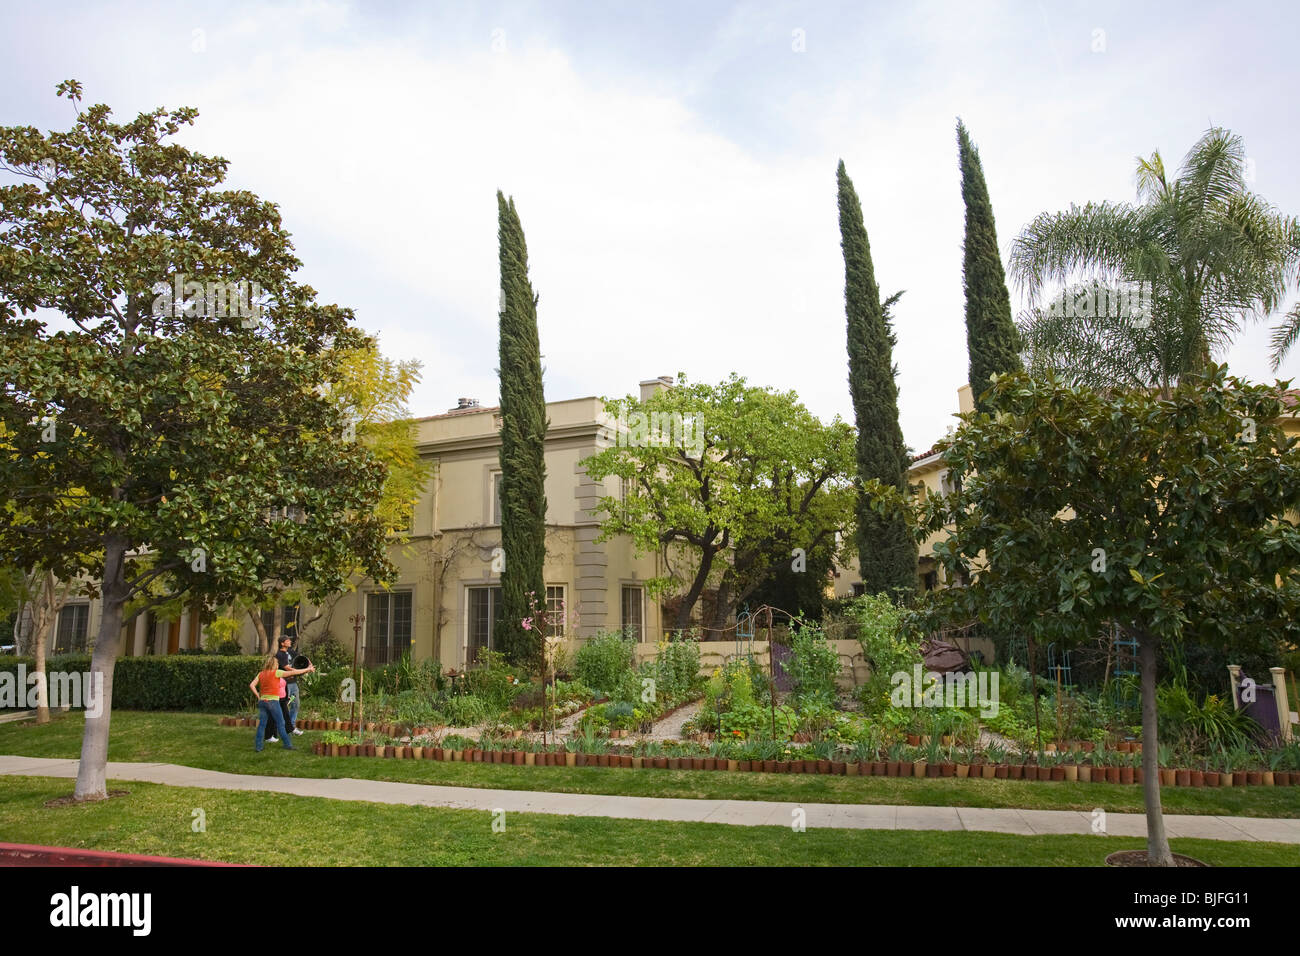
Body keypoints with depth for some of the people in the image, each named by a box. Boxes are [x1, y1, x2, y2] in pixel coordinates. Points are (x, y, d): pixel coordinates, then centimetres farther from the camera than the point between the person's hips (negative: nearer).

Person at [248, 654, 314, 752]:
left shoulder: (261, 674, 8)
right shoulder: (276, 672, -7)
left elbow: (252, 685, 2)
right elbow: (293, 672, -5)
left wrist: (258, 695, 7)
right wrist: (308, 669, 1)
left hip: (262, 701, 5)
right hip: (273, 701, -5)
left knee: (262, 724, 8)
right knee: (280, 724, 3)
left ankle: (258, 746, 7)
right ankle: (287, 744, 8)